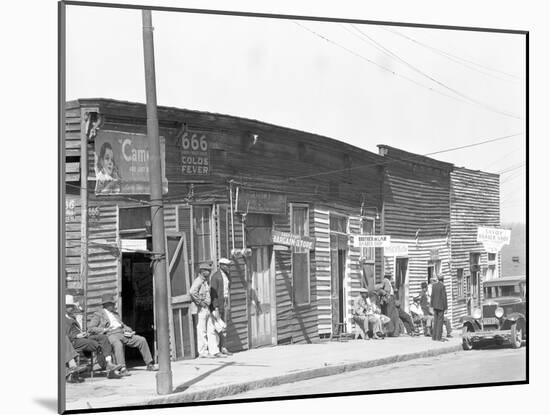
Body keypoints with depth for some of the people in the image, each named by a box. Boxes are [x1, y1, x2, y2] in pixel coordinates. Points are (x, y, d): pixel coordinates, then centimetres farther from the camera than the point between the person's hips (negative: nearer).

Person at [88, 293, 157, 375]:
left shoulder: (115, 314, 29)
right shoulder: (98, 314, 8)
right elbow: (90, 328, -1)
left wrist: (128, 329, 10)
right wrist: (104, 330, -12)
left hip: (122, 333, 7)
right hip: (111, 335, -7)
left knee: (142, 340, -6)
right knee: (118, 344, -41)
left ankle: (149, 365, -1)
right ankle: (122, 369, -48)